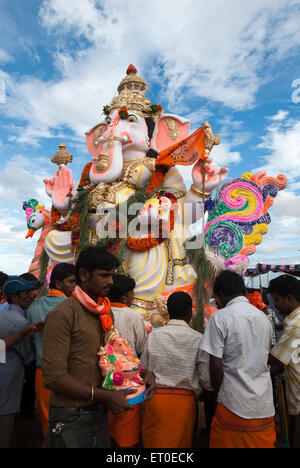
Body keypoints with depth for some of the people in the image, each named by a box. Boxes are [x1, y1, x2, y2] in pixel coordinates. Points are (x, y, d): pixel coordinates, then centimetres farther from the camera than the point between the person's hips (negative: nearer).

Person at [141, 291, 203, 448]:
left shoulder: (153, 335, -5)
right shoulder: (197, 338, -9)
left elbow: (143, 370, 1)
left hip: (155, 396, 1)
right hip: (185, 400, 0)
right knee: (181, 442, 19)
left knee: (153, 442, 16)